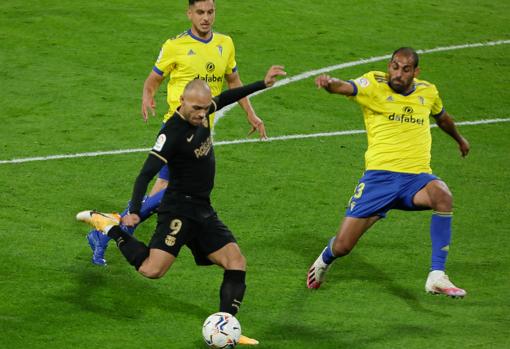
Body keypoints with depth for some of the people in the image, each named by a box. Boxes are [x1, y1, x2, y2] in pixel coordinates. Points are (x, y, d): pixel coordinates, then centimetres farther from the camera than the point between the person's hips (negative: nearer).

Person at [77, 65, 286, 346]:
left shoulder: (200, 114, 2)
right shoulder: (172, 133, -22)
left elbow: (225, 98, 25)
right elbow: (146, 174, -25)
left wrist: (262, 84, 27)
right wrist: (134, 212, -35)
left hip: (203, 210, 8)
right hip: (179, 209, -8)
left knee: (236, 262, -3)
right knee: (151, 270, -19)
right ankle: (109, 227, 1)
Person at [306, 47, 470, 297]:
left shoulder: (427, 92, 12)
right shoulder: (375, 85, -1)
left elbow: (442, 118, 35)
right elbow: (346, 87, -23)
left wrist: (460, 139, 53)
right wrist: (330, 84, -46)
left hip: (417, 176, 2)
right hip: (380, 175, -2)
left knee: (442, 195, -34)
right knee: (342, 246, -3)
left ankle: (436, 277, -32)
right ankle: (325, 261, 38)